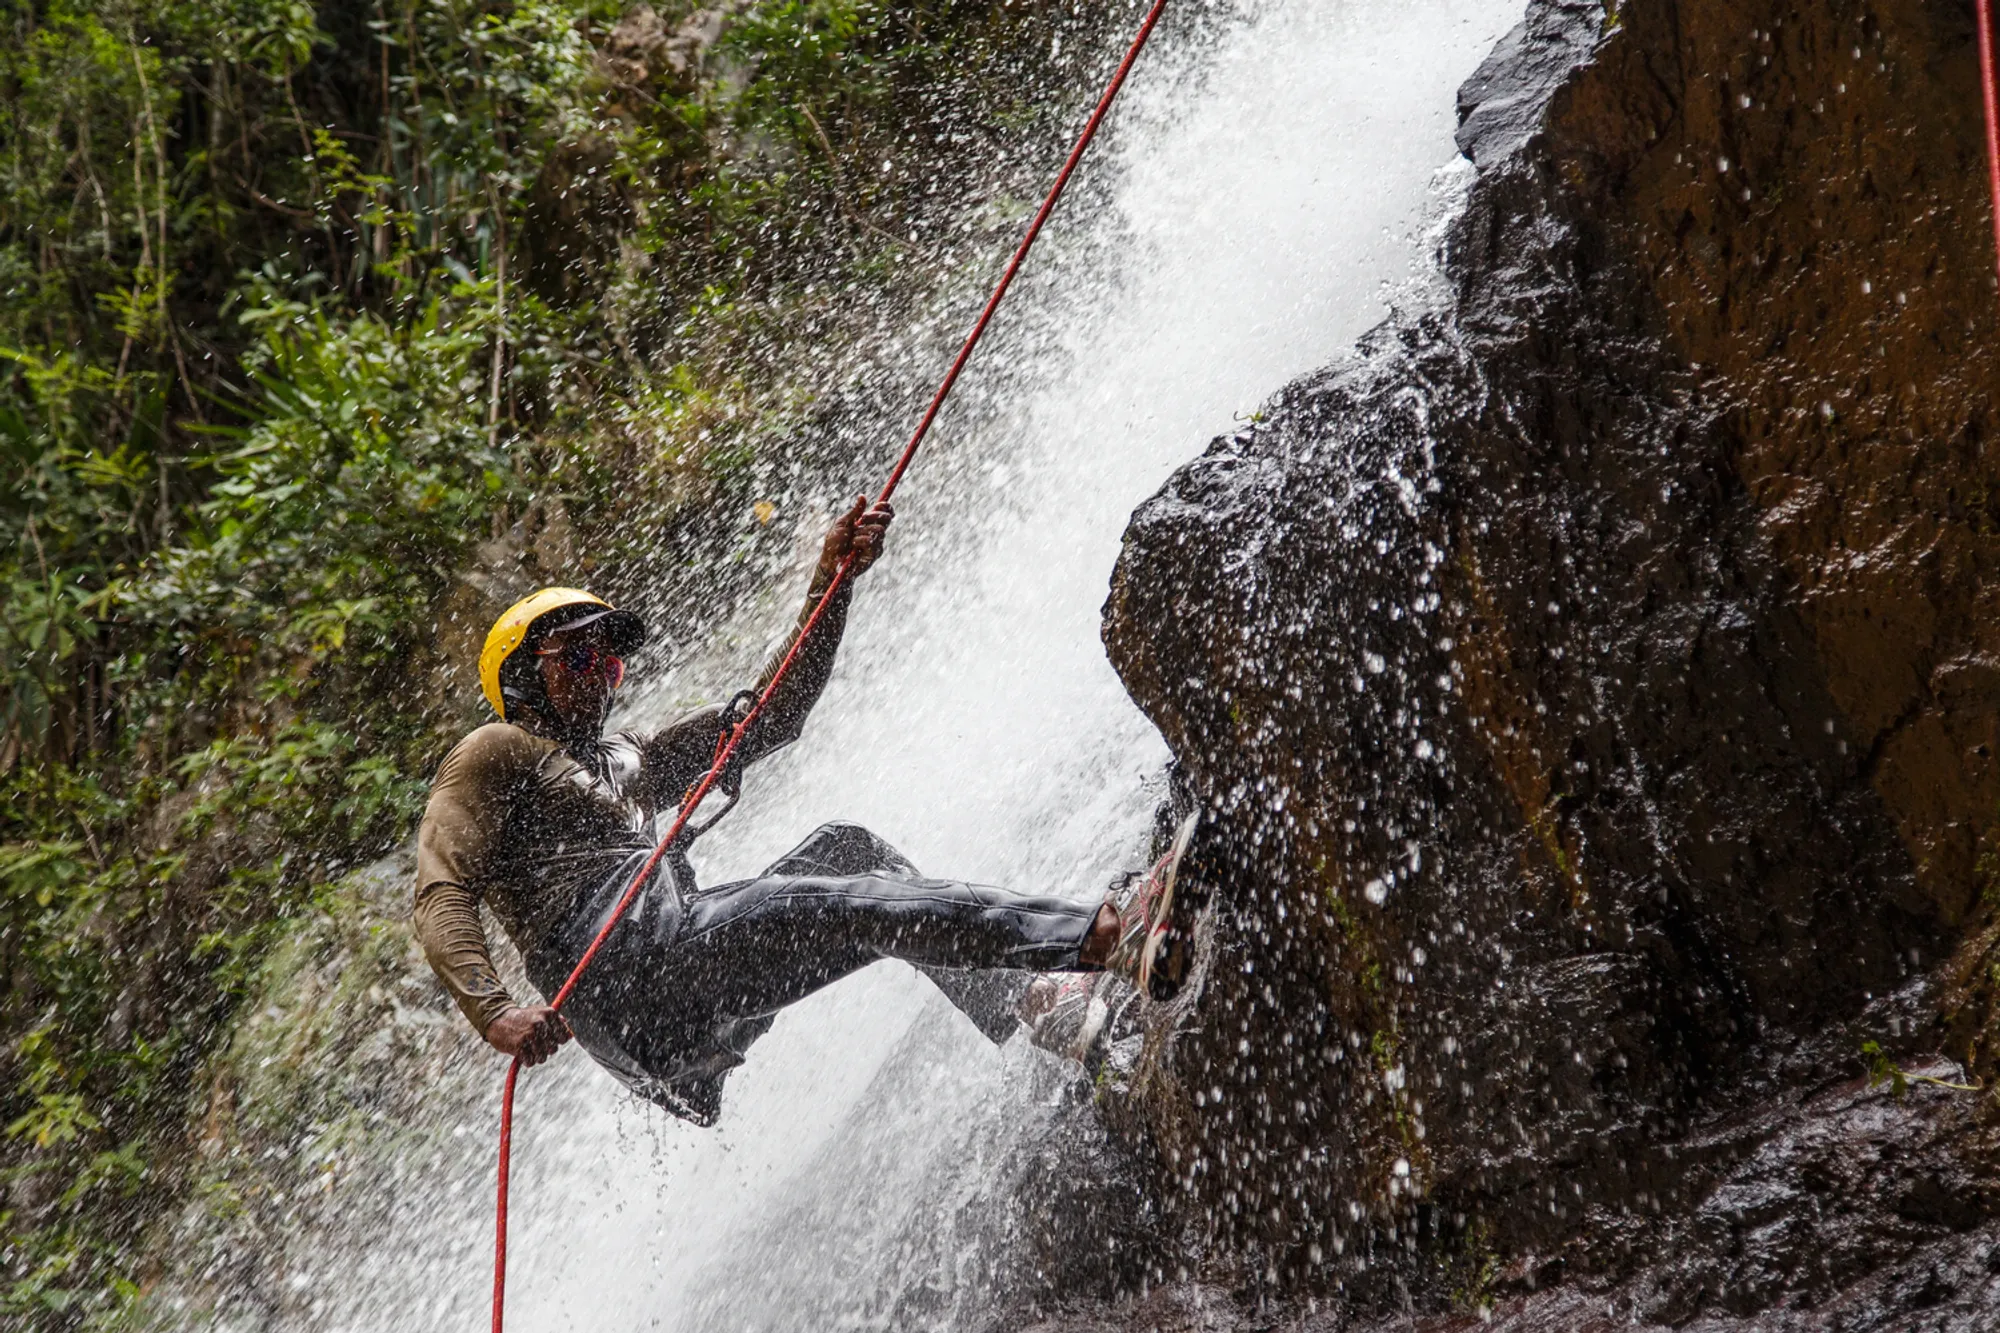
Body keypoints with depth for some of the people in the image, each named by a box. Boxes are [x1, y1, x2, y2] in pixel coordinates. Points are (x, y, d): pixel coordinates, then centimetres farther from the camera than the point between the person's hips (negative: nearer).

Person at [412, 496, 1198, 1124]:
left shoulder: (625, 762, 33)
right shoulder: (492, 757, 12)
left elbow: (767, 717, 24)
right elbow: (441, 897, -3)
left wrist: (832, 580, 14)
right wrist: (492, 1011, -23)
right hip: (620, 973, -8)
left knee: (845, 848, -8)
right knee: (858, 907, -24)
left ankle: (1017, 1008, -22)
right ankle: (1109, 935, -39)